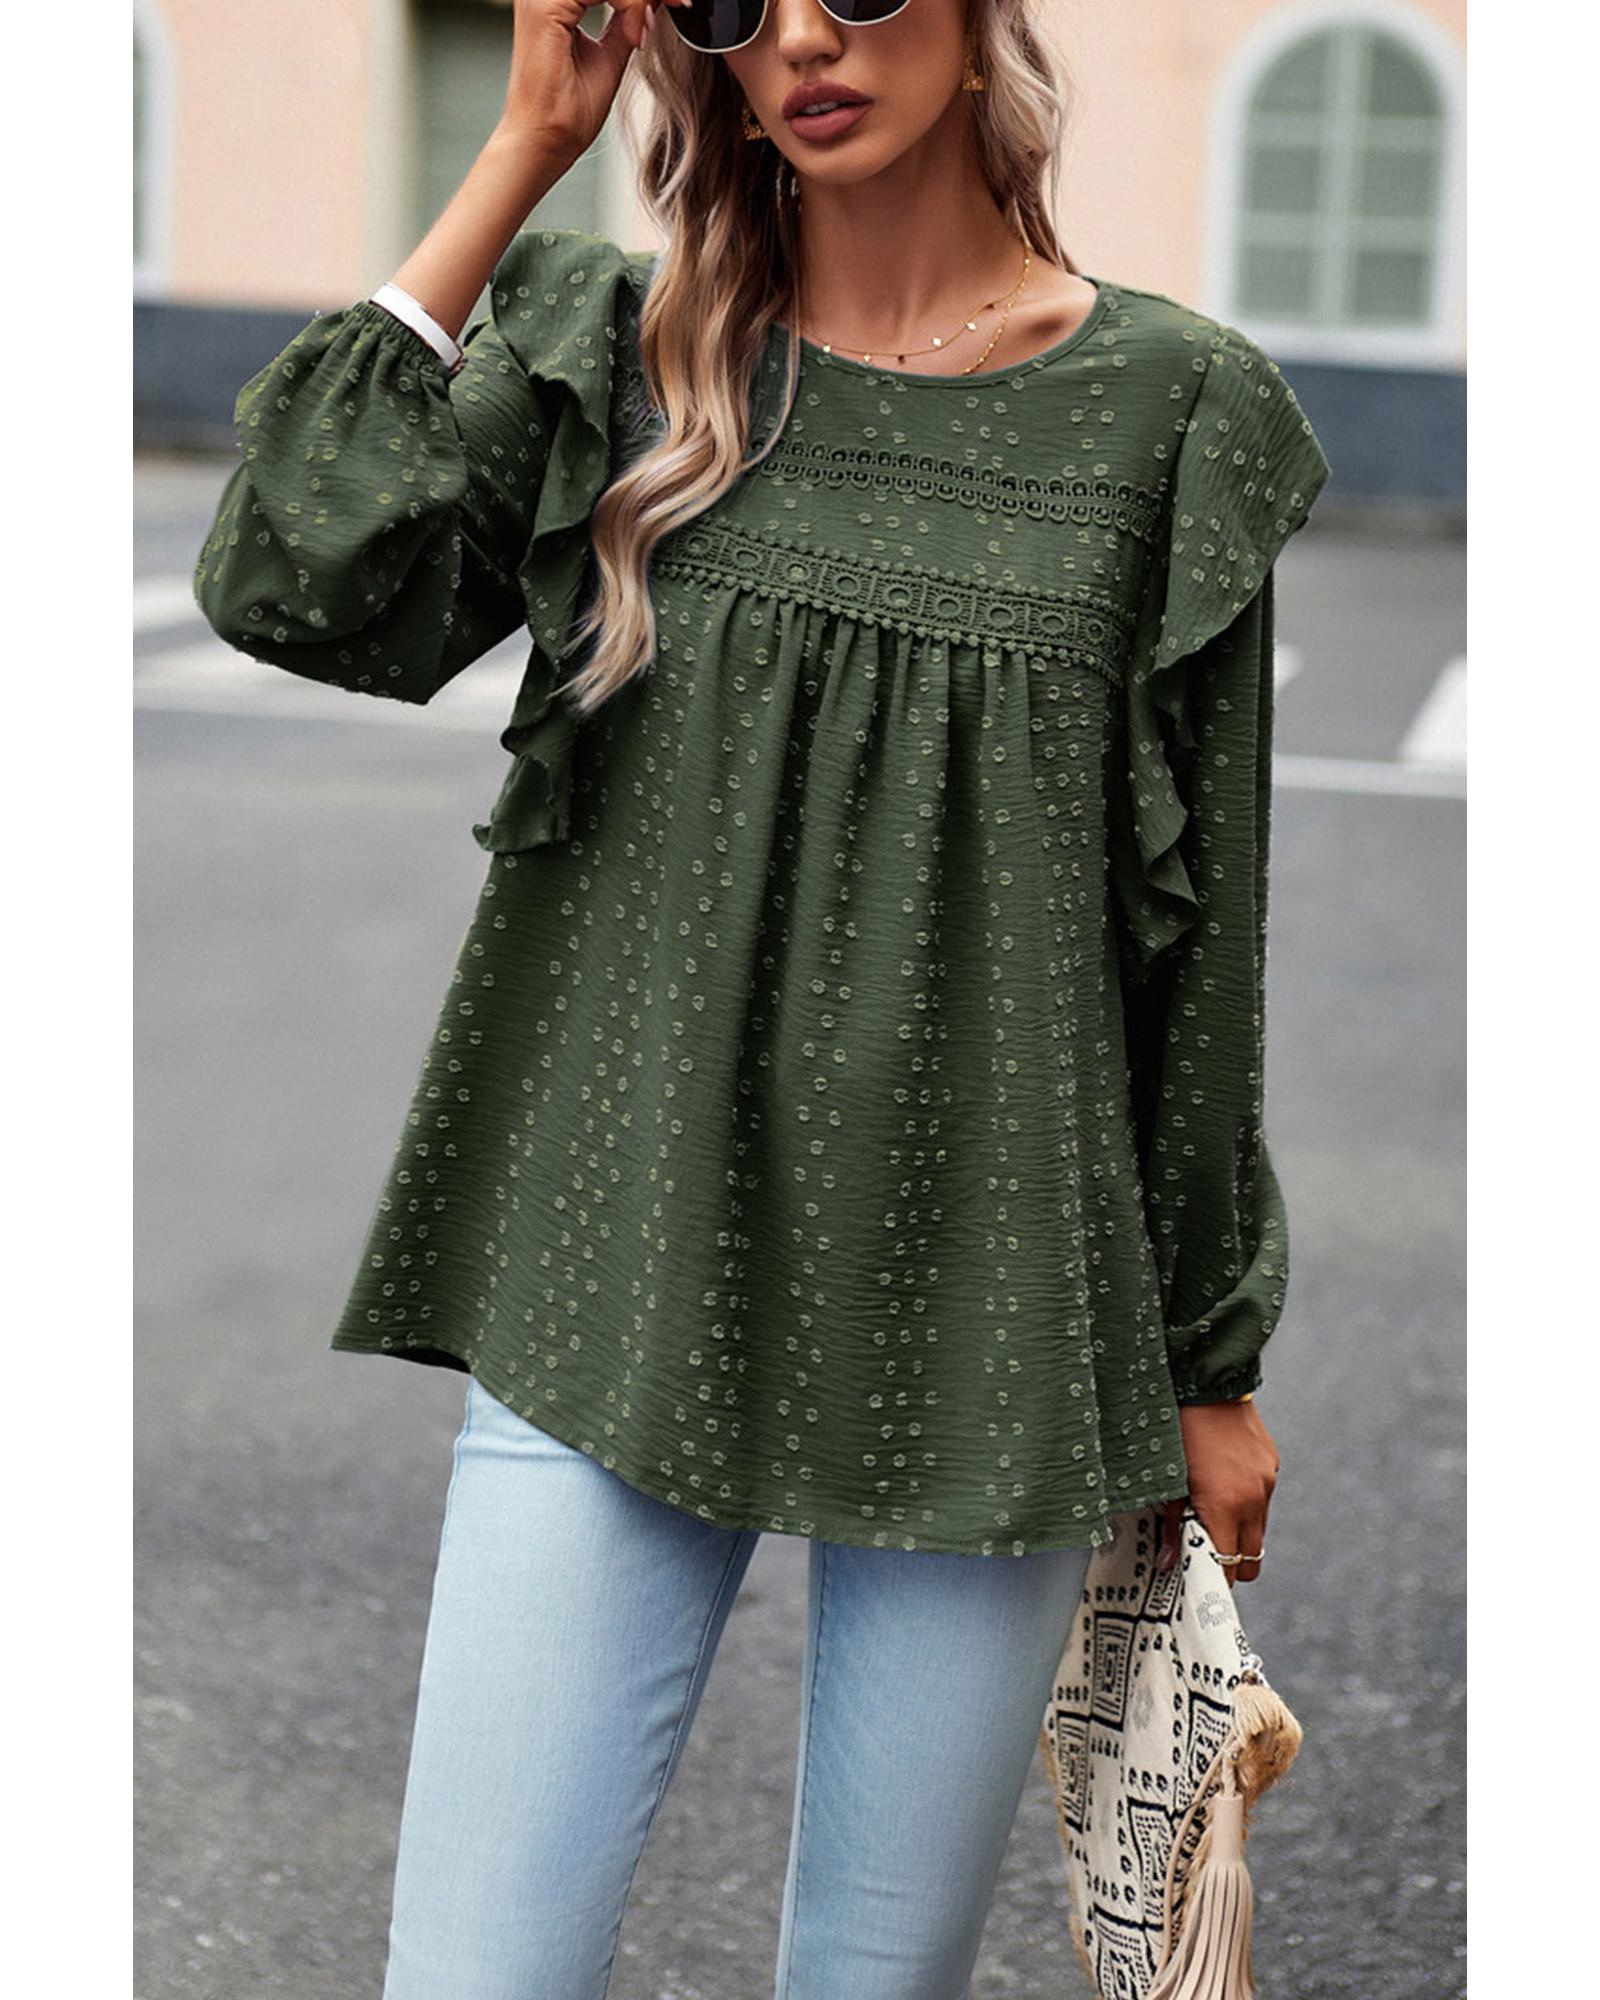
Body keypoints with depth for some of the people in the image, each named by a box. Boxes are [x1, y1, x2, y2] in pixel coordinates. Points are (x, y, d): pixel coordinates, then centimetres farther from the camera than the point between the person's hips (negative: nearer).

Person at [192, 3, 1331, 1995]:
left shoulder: (1174, 408, 1)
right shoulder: (611, 345, 4)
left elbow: (1200, 927, 5)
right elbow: (288, 585, -12)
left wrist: (1211, 1364, 9)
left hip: (981, 1337, 0)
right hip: (612, 1300, 1)